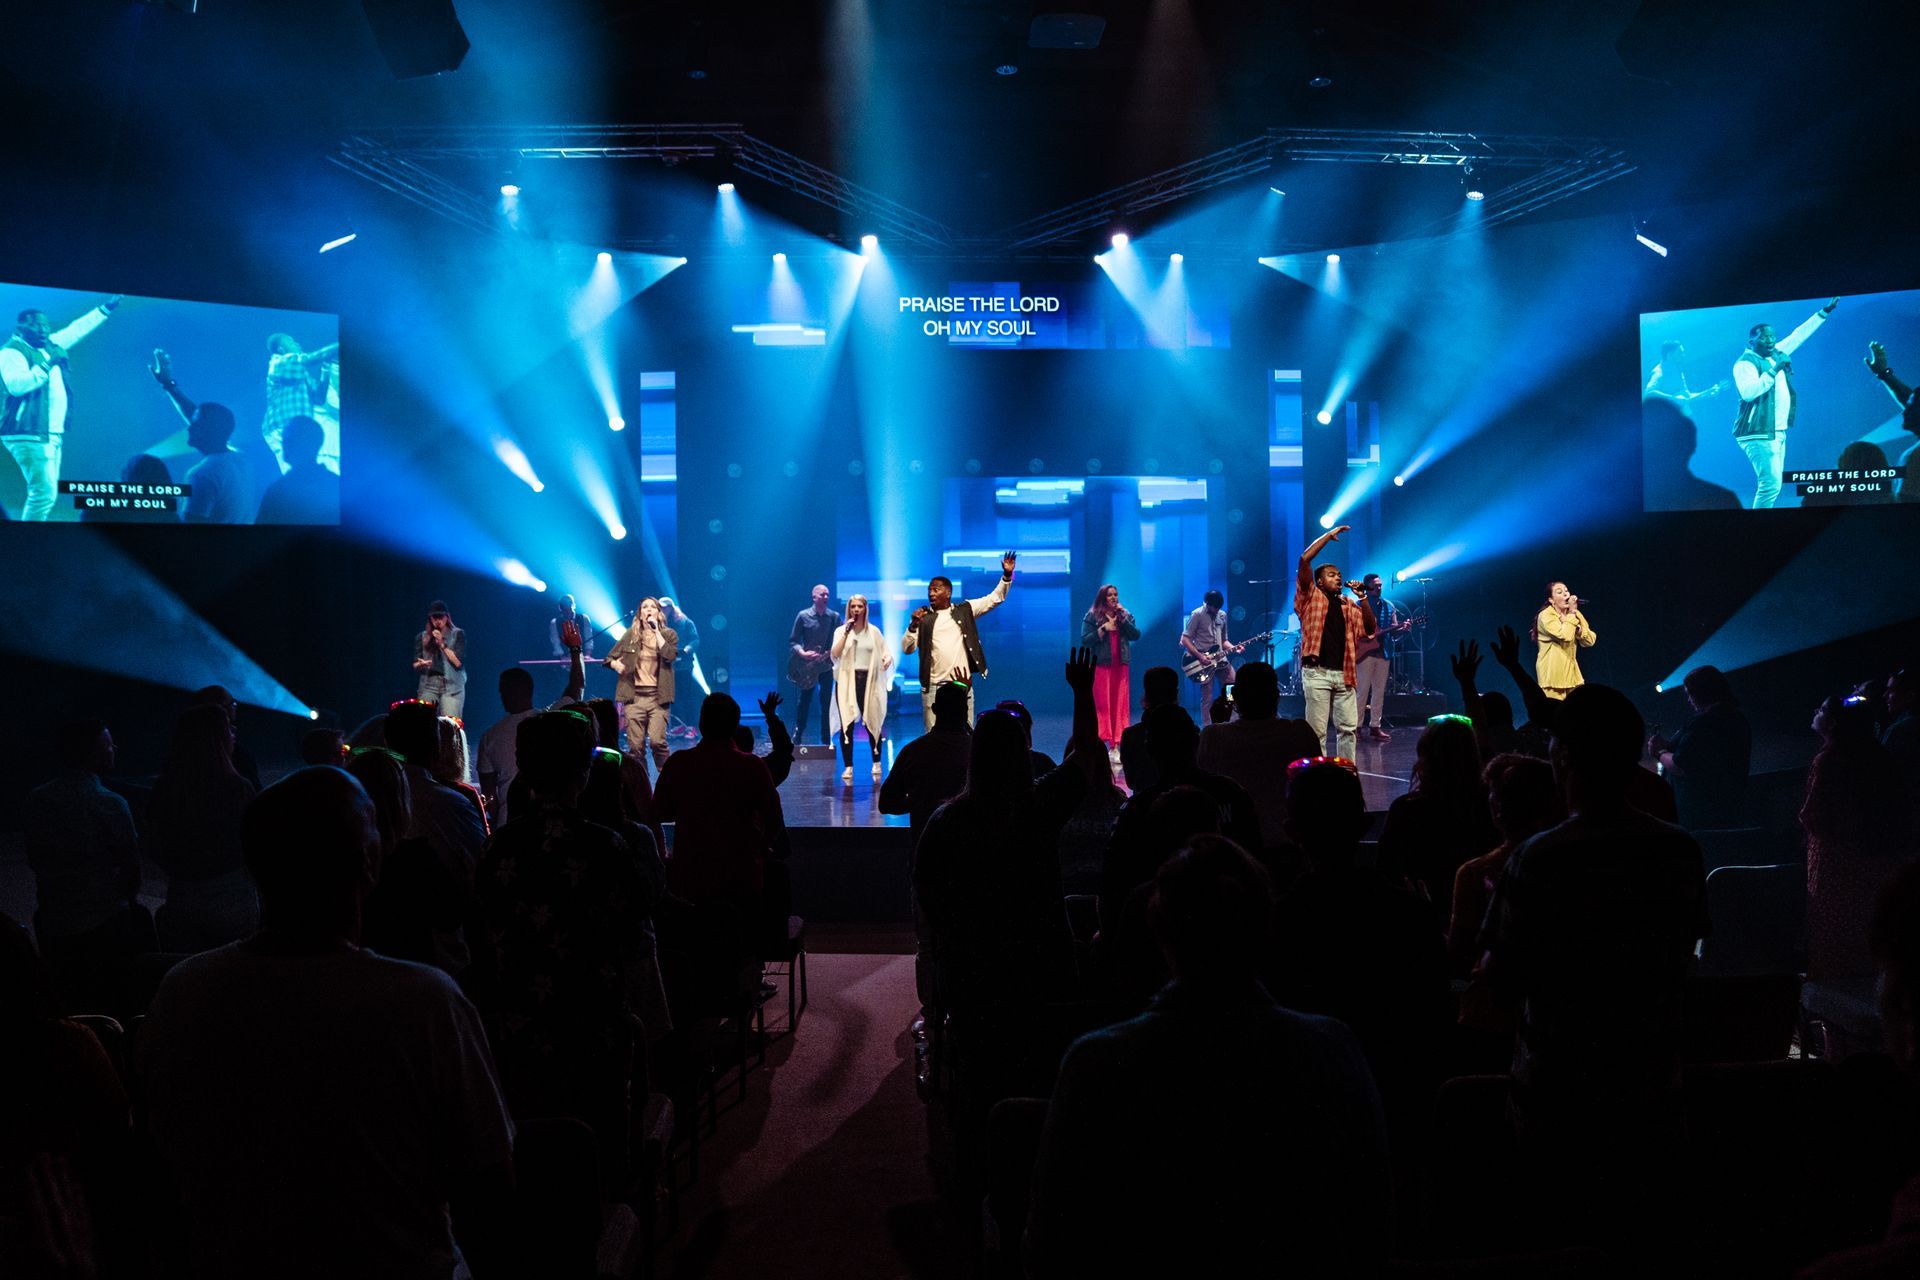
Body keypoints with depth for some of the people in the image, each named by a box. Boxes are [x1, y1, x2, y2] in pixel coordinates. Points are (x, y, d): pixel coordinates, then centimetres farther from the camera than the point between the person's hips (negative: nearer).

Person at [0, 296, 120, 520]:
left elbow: (76, 330, 27)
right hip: (29, 436, -9)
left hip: (51, 435, 9)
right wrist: (47, 365, -19)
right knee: (44, 492, -17)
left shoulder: (49, 345, 16)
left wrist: (106, 309, 28)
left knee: (46, 494, 7)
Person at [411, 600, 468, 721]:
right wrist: (421, 664, -10)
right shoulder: (422, 637, 15)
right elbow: (415, 665, 13)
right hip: (428, 685, 3)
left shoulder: (457, 635, 6)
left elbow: (458, 662, -3)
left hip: (452, 685, -3)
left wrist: (442, 644, -6)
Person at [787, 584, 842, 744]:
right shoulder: (803, 615, -4)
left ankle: (825, 739, 11)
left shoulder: (834, 616, 1)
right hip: (807, 666, -1)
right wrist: (802, 653, -17)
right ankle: (797, 735, 17)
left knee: (826, 703, 5)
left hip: (826, 665, 2)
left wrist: (834, 653, -17)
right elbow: (792, 641, -1)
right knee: (804, 702, 5)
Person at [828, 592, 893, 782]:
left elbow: (886, 652, 9)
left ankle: (877, 764, 18)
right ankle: (848, 767, 1)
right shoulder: (840, 631, 7)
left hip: (868, 680, 0)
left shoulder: (874, 631, 9)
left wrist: (887, 659, -14)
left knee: (872, 723, 1)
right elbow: (835, 654, -6)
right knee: (846, 724, -5)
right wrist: (847, 633, -13)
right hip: (846, 680, 0)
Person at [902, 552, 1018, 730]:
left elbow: (995, 598, 8)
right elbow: (906, 649, 1)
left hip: (963, 685, 1)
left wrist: (1007, 575, -4)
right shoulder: (922, 617, 6)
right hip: (933, 687, -1)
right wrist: (913, 626, -15)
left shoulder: (964, 610, 9)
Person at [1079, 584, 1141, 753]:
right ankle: (1102, 740, -4)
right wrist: (1103, 628, -13)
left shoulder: (1125, 615, 14)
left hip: (1121, 665, 4)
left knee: (1119, 704, 1)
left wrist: (1123, 618, -6)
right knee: (1101, 704, -6)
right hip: (1101, 665, -4)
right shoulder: (1092, 616, 2)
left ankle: (1116, 745, 3)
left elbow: (1136, 635, 1)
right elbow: (1084, 640, -6)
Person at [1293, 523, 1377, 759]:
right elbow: (1304, 560, -7)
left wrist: (1362, 597, 1)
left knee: (1349, 727, 5)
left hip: (1344, 674, 5)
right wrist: (1329, 535, -1)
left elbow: (1369, 629, 8)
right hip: (1317, 672, -5)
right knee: (1317, 730, -4)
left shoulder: (1349, 605, 18)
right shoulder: (1311, 597, 4)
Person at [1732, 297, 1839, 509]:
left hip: (1777, 433, 9)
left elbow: (1798, 335, 25)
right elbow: (1747, 392, -26)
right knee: (1770, 484, -17)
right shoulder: (1746, 362, -10)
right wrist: (1774, 371, -23)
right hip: (1758, 434, -9)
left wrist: (1825, 312, 25)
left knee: (1772, 486, 7)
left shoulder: (1775, 354, 14)